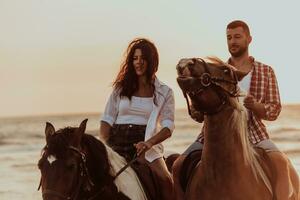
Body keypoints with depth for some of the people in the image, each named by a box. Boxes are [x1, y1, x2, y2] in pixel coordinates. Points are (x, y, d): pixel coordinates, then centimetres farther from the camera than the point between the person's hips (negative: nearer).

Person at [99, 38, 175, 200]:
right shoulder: (120, 88, 14)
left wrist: (149, 143, -20)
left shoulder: (164, 92, 8)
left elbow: (168, 127, -1)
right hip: (117, 142, 1)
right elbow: (107, 120, 12)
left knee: (165, 179, -26)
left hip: (145, 144, -1)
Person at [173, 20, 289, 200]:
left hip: (253, 134, -2)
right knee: (179, 166, -15)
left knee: (280, 161, -30)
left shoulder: (266, 72, 9)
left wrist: (253, 105, -17)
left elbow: (274, 111, 4)